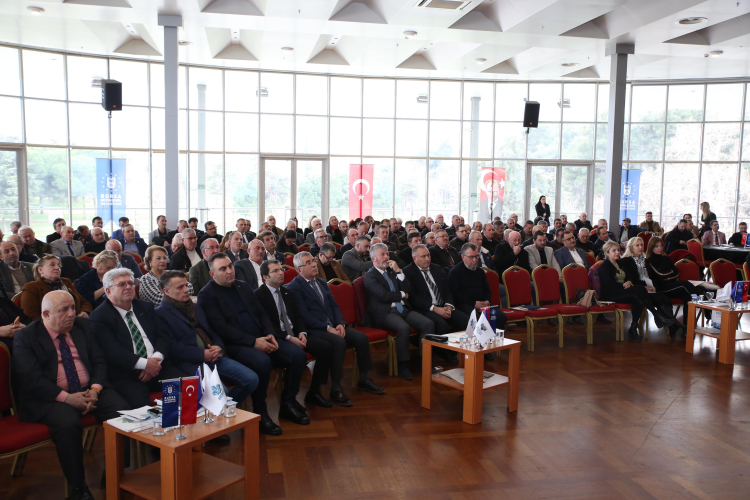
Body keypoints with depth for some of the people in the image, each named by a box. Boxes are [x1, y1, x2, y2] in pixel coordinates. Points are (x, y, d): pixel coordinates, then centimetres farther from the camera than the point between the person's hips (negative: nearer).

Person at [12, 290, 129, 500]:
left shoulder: (83, 326, 10)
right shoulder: (25, 337, -4)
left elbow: (99, 361, 9)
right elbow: (31, 379, -13)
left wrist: (95, 389, -10)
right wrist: (67, 397, -22)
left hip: (90, 390, 4)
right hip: (52, 397, -4)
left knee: (124, 412, -22)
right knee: (69, 425, -35)